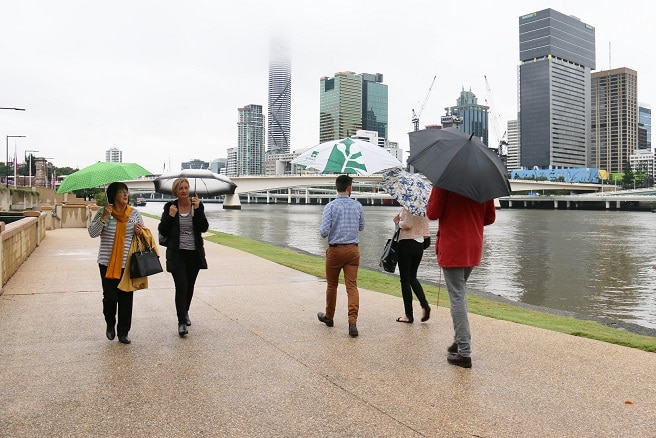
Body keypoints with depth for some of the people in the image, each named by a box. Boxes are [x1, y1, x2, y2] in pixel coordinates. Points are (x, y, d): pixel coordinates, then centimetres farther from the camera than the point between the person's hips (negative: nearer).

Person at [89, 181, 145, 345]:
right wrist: (104, 217, -18)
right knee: (110, 297, -2)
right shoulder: (103, 213, 0)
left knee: (126, 298, 5)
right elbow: (92, 233, -7)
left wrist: (140, 232, -12)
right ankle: (110, 325, 27)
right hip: (108, 263, -2)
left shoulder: (135, 213, 5)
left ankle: (123, 332, 18)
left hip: (128, 263, 2)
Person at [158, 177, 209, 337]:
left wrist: (198, 209, -19)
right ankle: (182, 322, -6)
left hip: (194, 253, 2)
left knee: (190, 286, 16)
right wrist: (170, 216, -16)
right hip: (177, 253, -2)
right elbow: (162, 231, -2)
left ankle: (185, 312, 39)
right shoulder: (170, 207, -1)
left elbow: (204, 228, -10)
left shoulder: (197, 205, 0)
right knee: (181, 286, -11)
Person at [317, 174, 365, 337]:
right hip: (353, 250, 2)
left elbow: (324, 232, -14)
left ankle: (329, 317, 32)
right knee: (352, 285, -1)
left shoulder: (330, 206, -10)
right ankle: (352, 322, -13)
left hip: (335, 250, -1)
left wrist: (323, 232, 8)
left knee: (332, 285, 15)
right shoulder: (358, 206, 0)